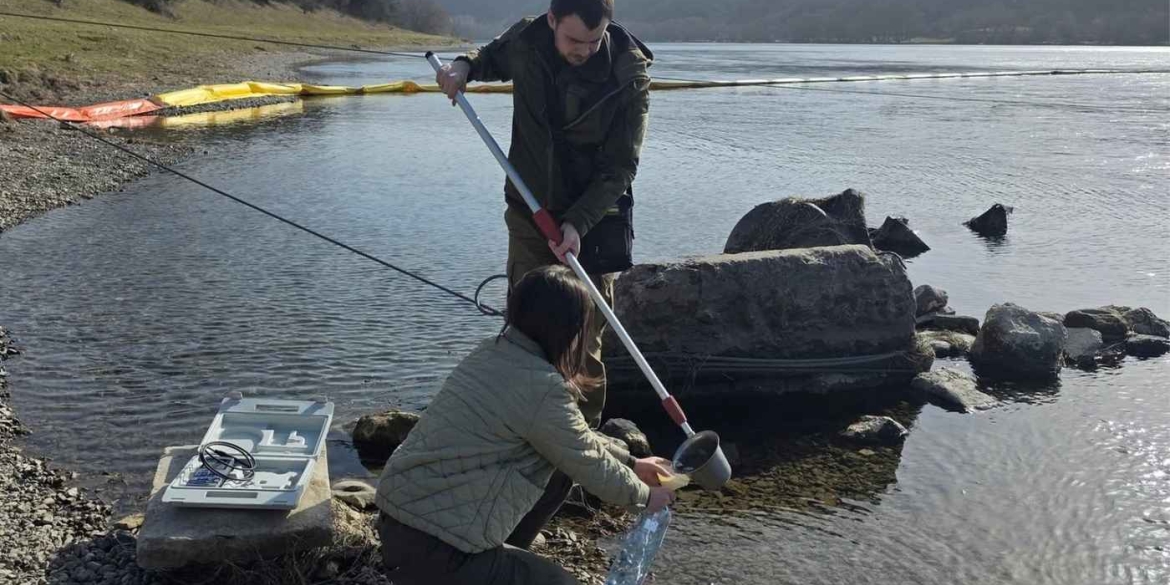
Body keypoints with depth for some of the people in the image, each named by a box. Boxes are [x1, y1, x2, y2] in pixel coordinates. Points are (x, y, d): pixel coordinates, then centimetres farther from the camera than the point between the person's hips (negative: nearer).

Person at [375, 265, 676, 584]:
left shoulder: (492, 353, 8)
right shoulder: (541, 387, -19)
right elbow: (592, 468, -5)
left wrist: (630, 463, 27)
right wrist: (644, 495, 14)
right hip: (435, 551, -9)